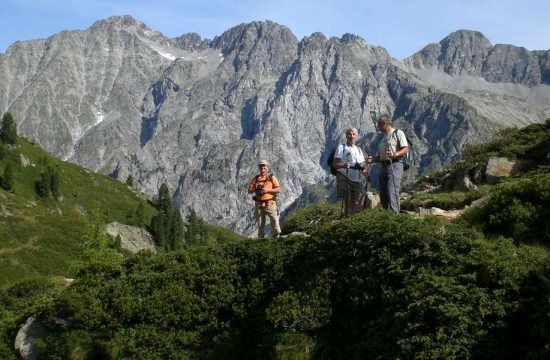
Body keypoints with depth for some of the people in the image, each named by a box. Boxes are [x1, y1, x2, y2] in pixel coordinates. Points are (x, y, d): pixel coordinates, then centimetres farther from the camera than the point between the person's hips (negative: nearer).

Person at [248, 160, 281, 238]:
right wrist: (255, 188, -12)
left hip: (270, 203, -3)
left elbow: (278, 189, -4)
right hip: (259, 204, 3)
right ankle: (261, 238, 16)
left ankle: (277, 237, -2)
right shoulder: (255, 178, 10)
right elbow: (249, 191, 9)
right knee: (260, 223, 8)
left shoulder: (272, 177, 3)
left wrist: (267, 190, -15)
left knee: (274, 220, -9)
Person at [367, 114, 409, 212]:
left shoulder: (398, 133, 3)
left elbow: (406, 149, -8)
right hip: (383, 167, 8)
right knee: (383, 196, 3)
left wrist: (395, 154, -25)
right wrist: (372, 160, 4)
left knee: (392, 193, -18)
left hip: (394, 166, -8)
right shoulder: (383, 138, 26)